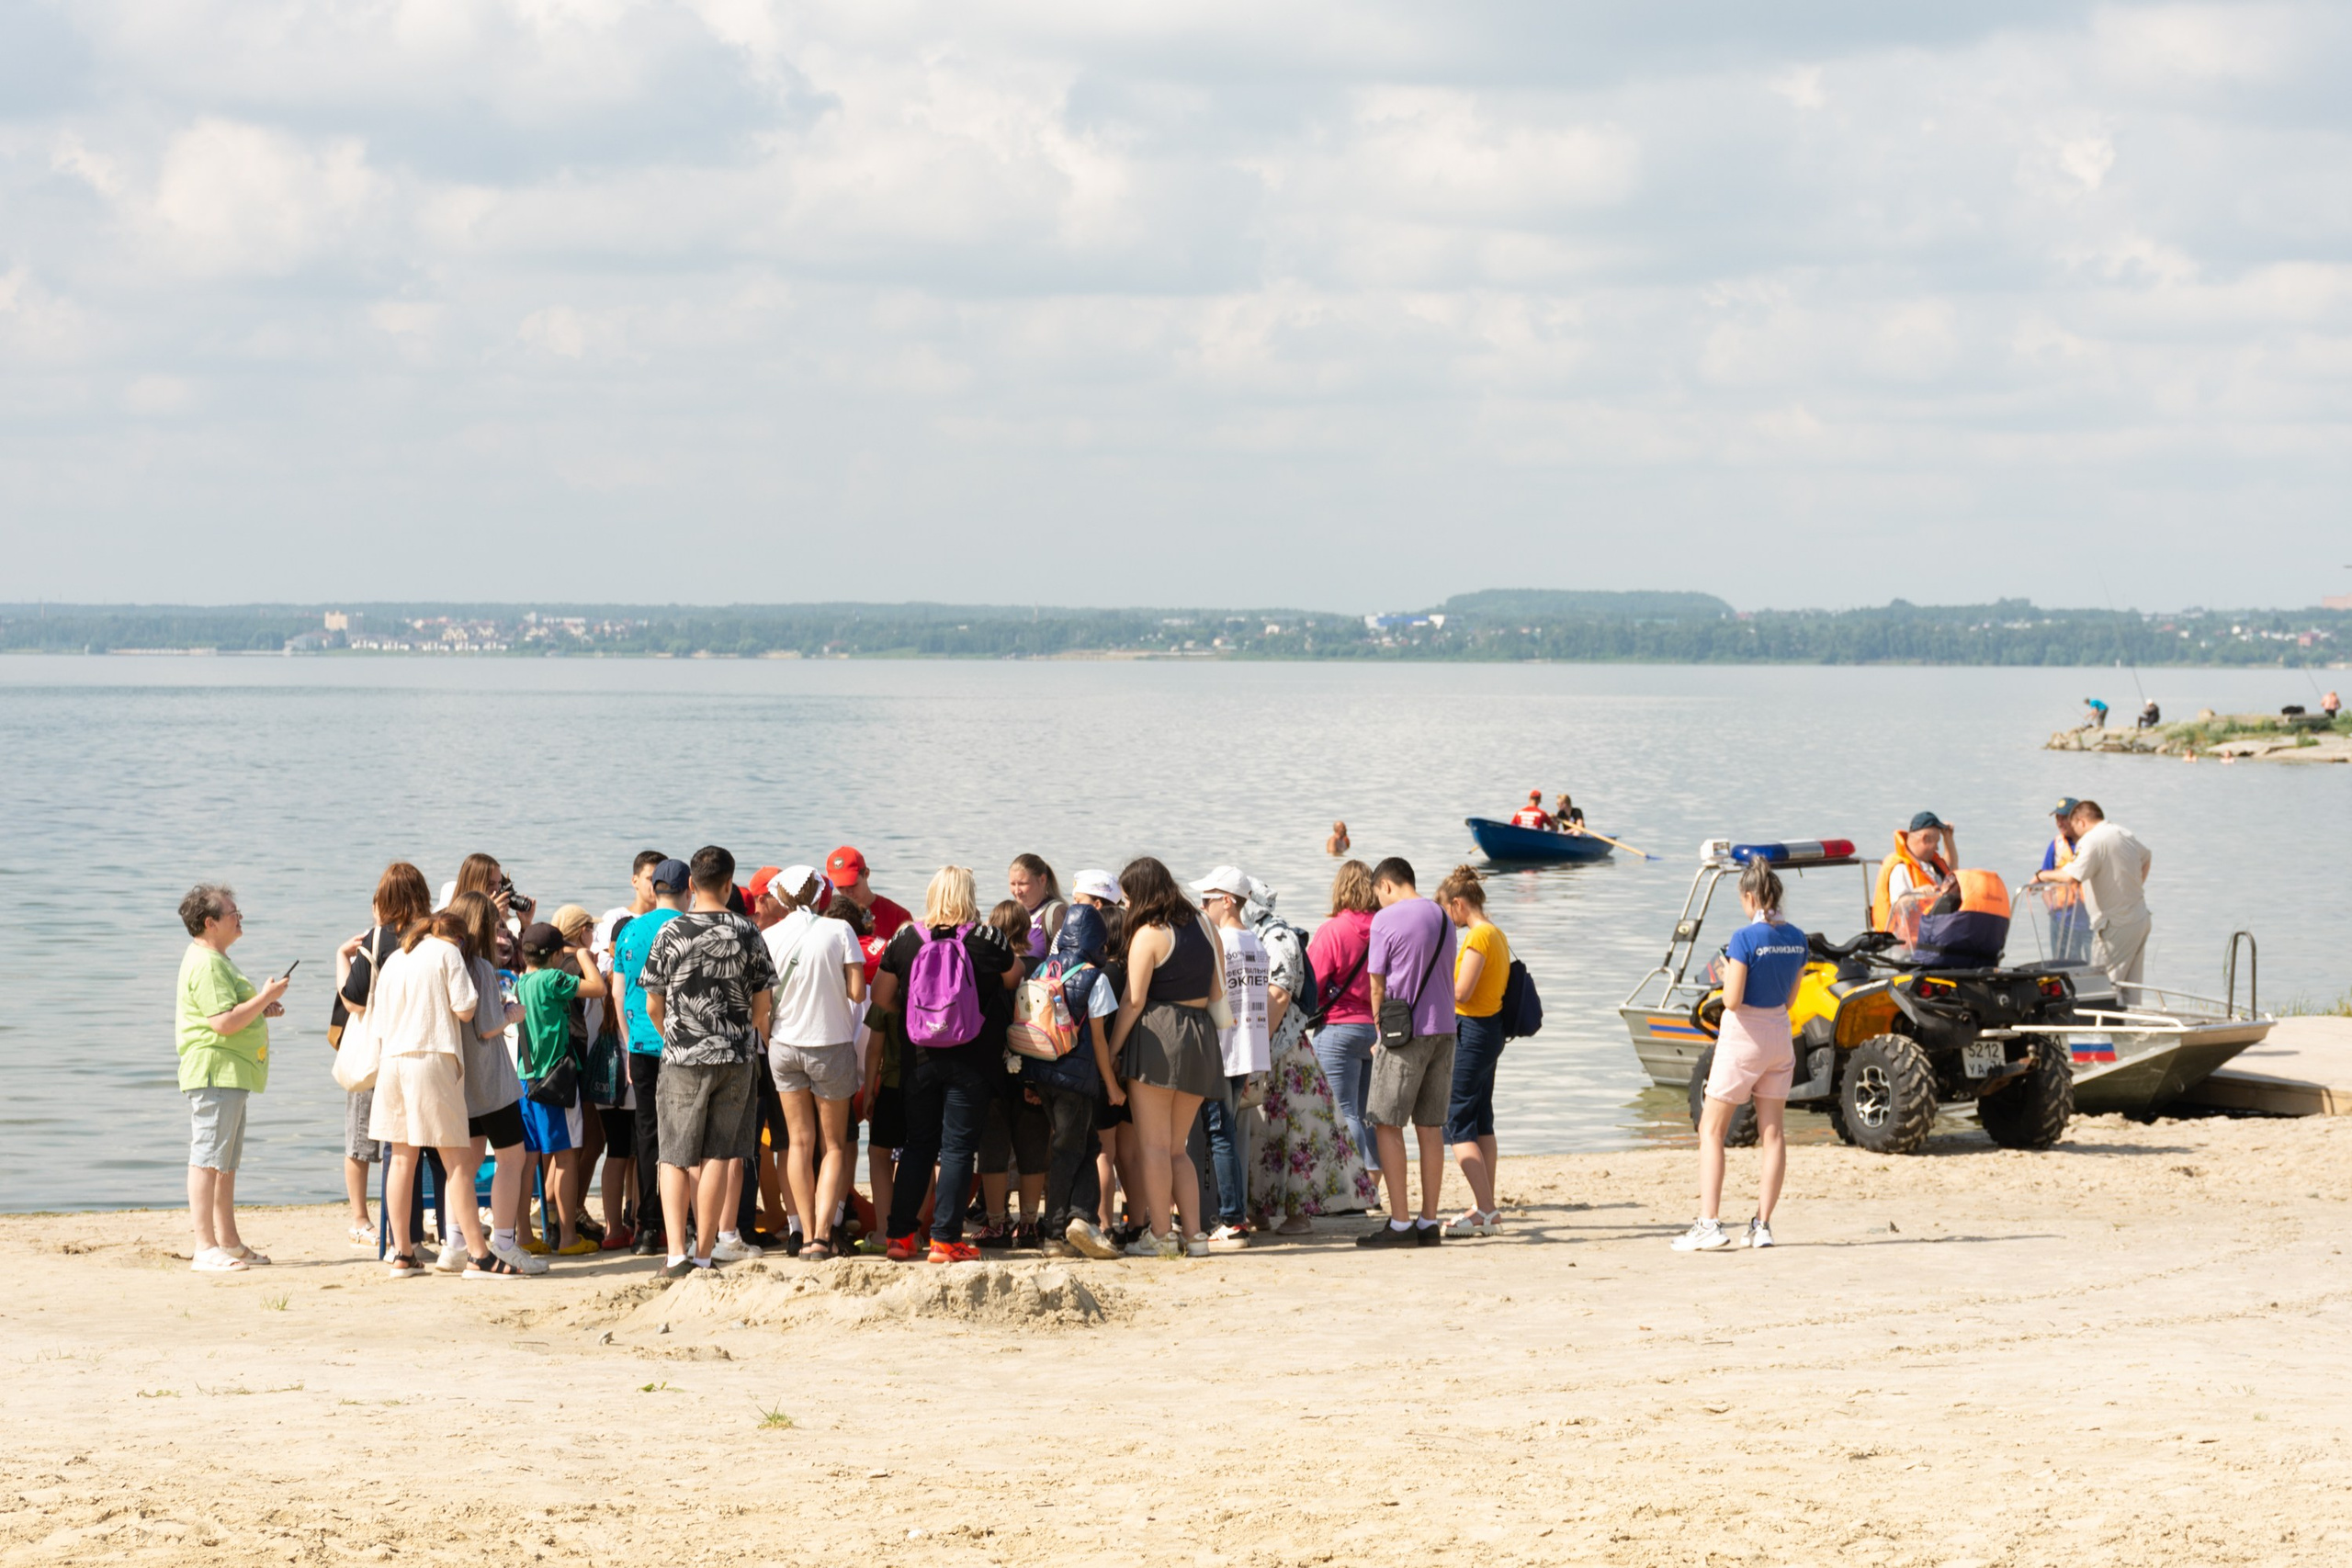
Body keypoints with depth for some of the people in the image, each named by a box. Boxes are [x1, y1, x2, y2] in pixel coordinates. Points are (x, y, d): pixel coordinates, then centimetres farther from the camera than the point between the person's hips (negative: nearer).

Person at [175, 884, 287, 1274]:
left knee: (226, 1163, 16)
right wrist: (265, 997, -16)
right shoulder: (206, 965, -16)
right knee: (207, 1160, -11)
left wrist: (262, 1009, 15)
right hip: (215, 1073, -12)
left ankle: (228, 1242, 23)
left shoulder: (216, 960, 20)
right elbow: (223, 1023, -24)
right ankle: (205, 1249, -13)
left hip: (231, 1076, 12)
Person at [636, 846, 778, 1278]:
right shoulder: (747, 934, -1)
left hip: (683, 1059, -1)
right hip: (736, 1057, 1)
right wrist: (756, 1037, 26)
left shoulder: (671, 933, -5)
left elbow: (653, 1005, 1)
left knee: (675, 1159, 4)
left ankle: (676, 1253, -8)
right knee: (716, 1156, 8)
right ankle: (705, 1252, 10)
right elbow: (762, 1004, 5)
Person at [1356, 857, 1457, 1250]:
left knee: (1387, 1124, -1)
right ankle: (1429, 1222, 10)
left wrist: (1381, 1033, 10)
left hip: (1406, 1029, -6)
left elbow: (1377, 984, -4)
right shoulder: (1442, 919, 12)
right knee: (1430, 1126, 9)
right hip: (1444, 1027, 6)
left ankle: (1399, 1223, -5)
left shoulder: (1386, 919, -7)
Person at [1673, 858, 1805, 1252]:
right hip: (1780, 1035, 6)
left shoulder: (1745, 938, -19)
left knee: (1711, 1131, 2)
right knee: (1771, 1133, 9)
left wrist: (1726, 973, -2)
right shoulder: (1796, 939, 2)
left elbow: (1732, 1001, -20)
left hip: (1743, 1039, -6)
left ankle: (1709, 1224, -7)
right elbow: (1789, 996, 12)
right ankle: (1762, 1224, 8)